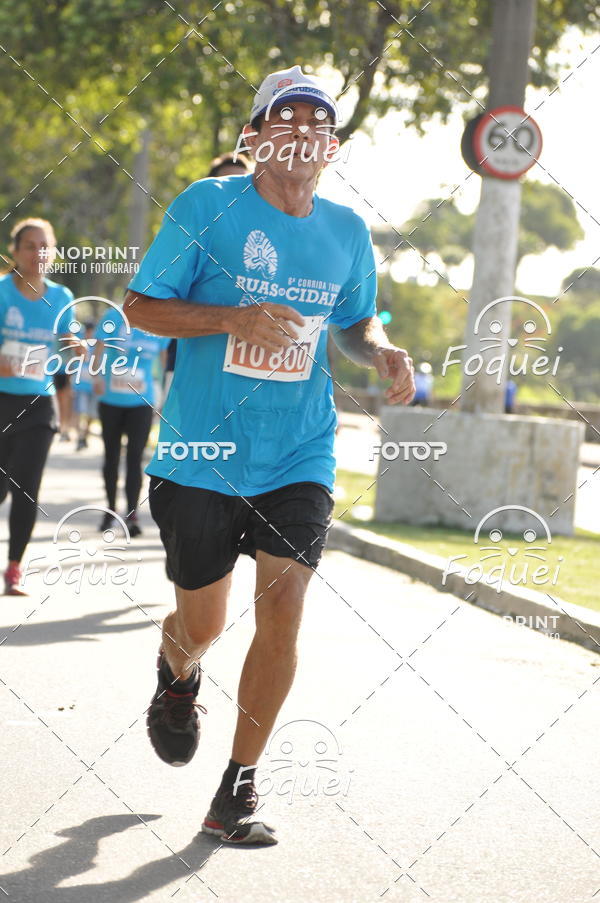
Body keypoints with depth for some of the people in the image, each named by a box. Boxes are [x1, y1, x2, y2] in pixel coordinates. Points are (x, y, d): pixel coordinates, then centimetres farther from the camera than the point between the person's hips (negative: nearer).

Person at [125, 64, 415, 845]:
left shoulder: (346, 231, 5)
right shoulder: (206, 206, -6)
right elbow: (142, 306, -6)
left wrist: (383, 352, -2)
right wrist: (234, 320, -22)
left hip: (298, 458, 2)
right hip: (201, 453, -2)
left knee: (282, 612, -11)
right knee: (202, 626, 8)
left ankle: (237, 789, 2)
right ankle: (177, 679, 47)